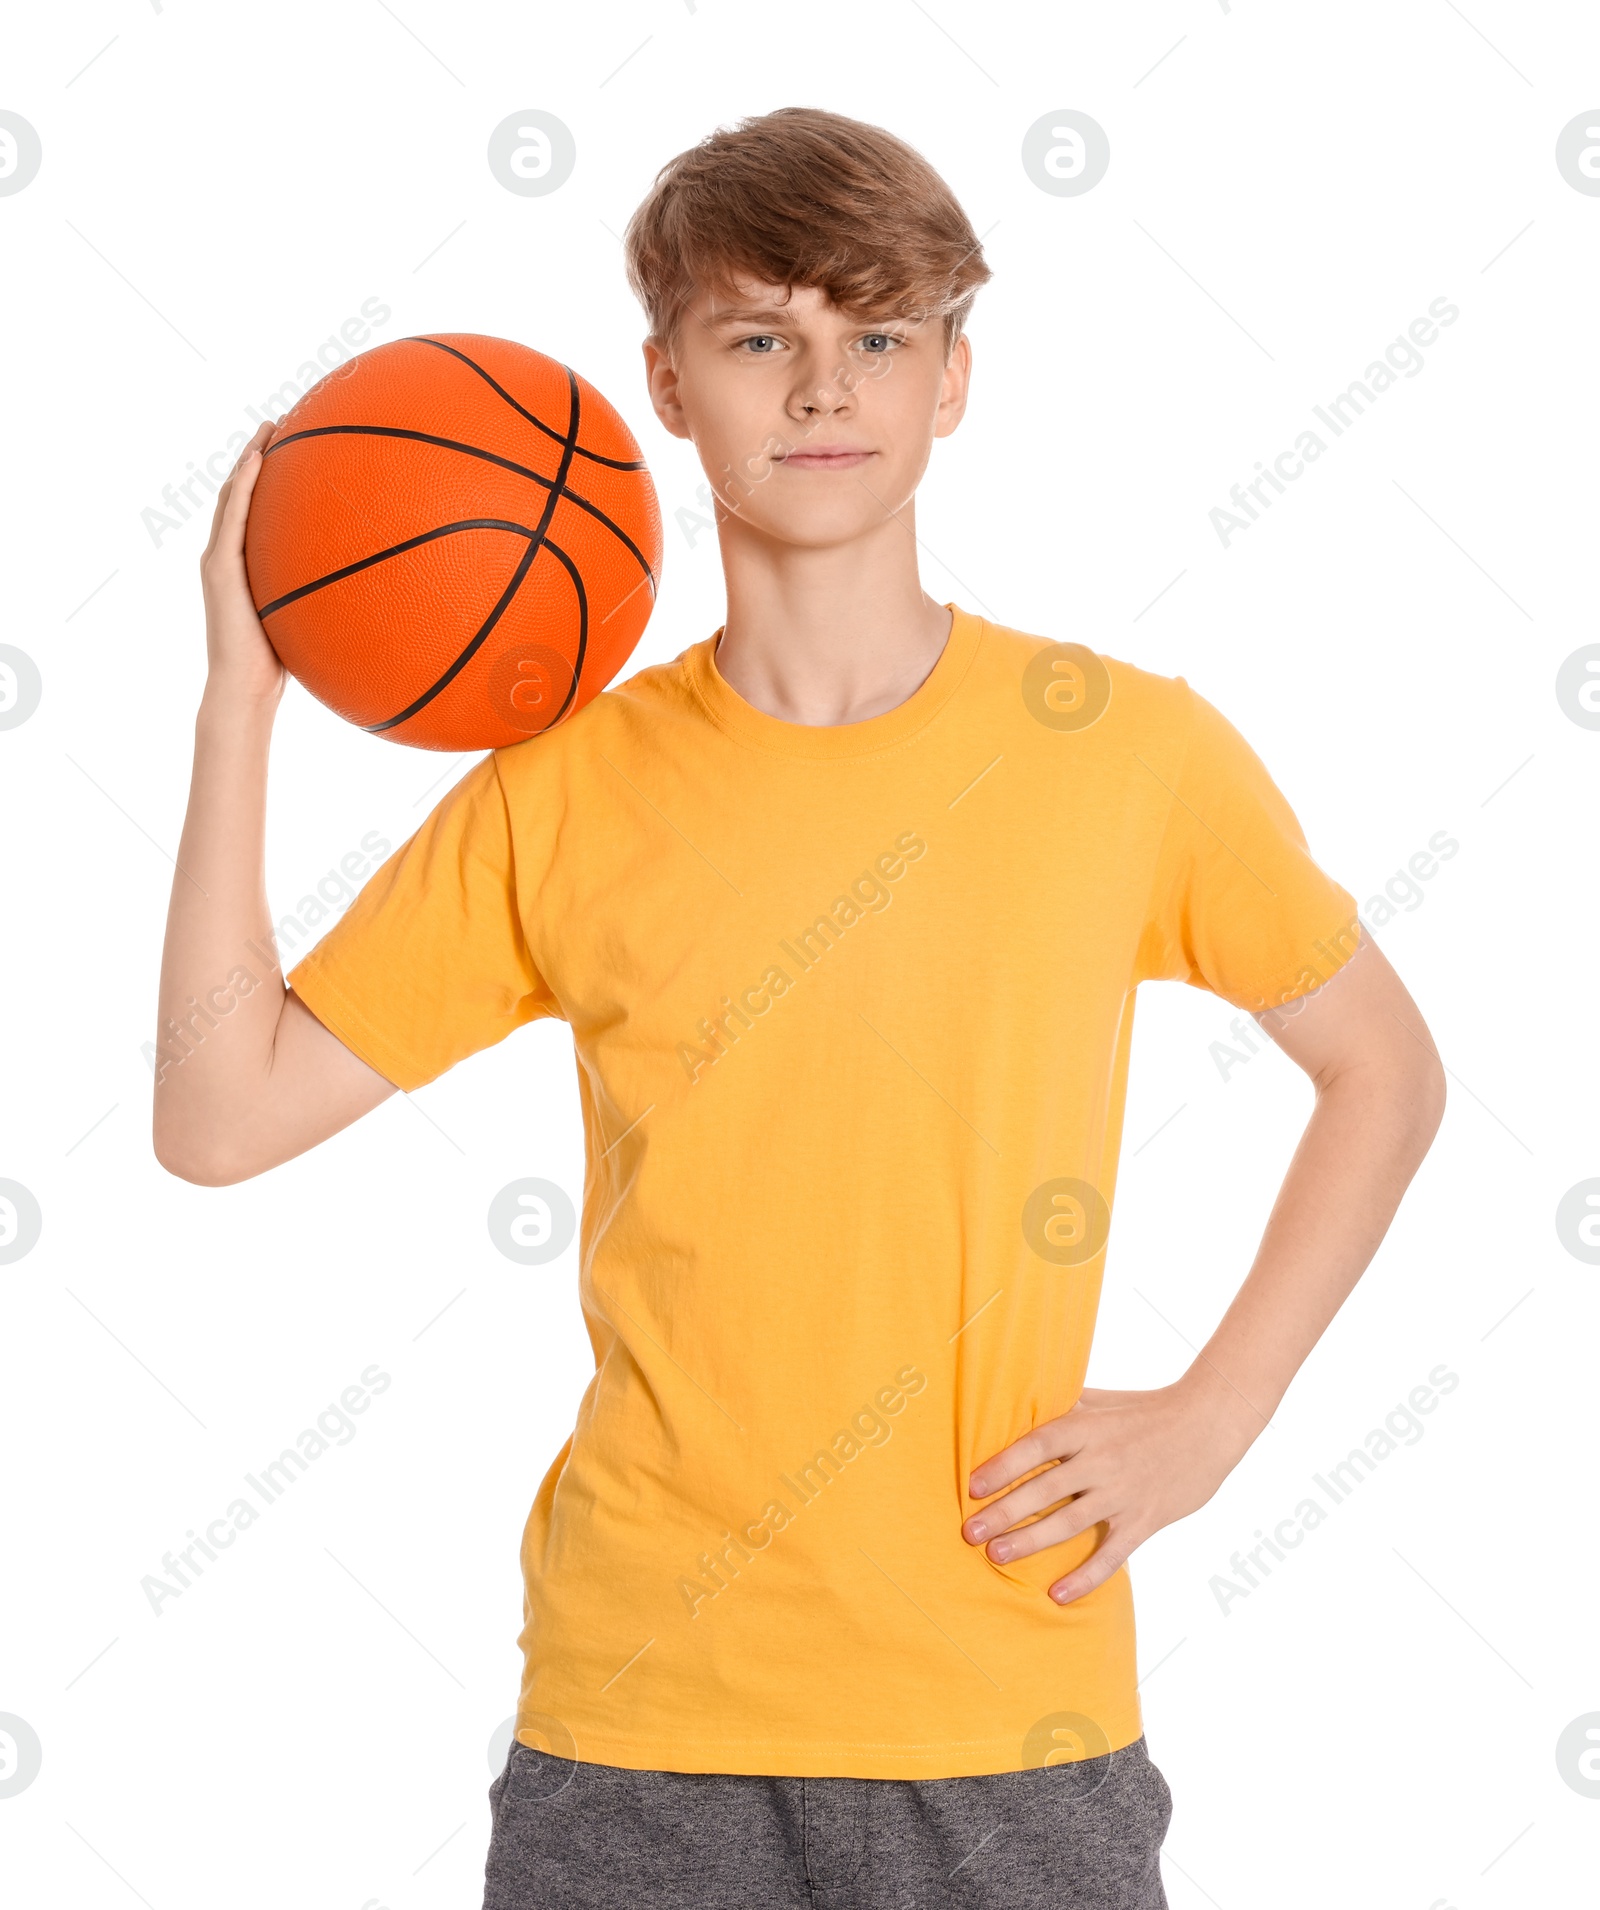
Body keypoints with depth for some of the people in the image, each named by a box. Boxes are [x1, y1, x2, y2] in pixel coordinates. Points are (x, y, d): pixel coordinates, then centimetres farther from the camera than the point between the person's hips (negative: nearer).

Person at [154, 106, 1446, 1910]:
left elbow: (1385, 1069, 9)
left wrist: (1212, 1415, -1)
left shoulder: (1128, 746, -3)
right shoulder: (563, 793, -1)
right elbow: (218, 1115, -1)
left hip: (1013, 1710, 0)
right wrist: (241, 696, -5)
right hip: (640, 1712, 1)